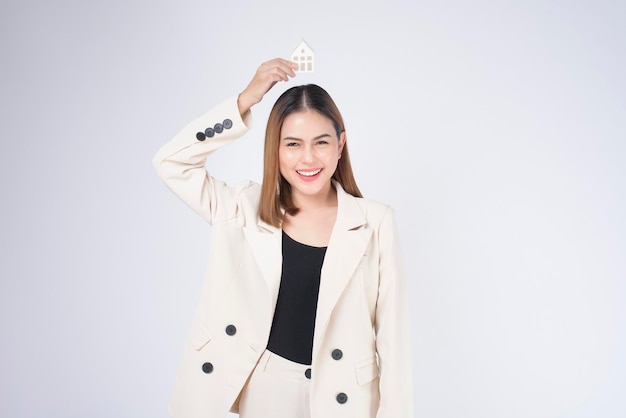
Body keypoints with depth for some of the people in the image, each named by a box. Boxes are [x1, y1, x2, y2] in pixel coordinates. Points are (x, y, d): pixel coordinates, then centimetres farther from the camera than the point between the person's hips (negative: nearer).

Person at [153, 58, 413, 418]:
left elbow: (392, 331, -7)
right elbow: (171, 162, -11)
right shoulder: (248, 210, -6)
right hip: (262, 384, 2)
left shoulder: (375, 223, -11)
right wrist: (247, 99, -16)